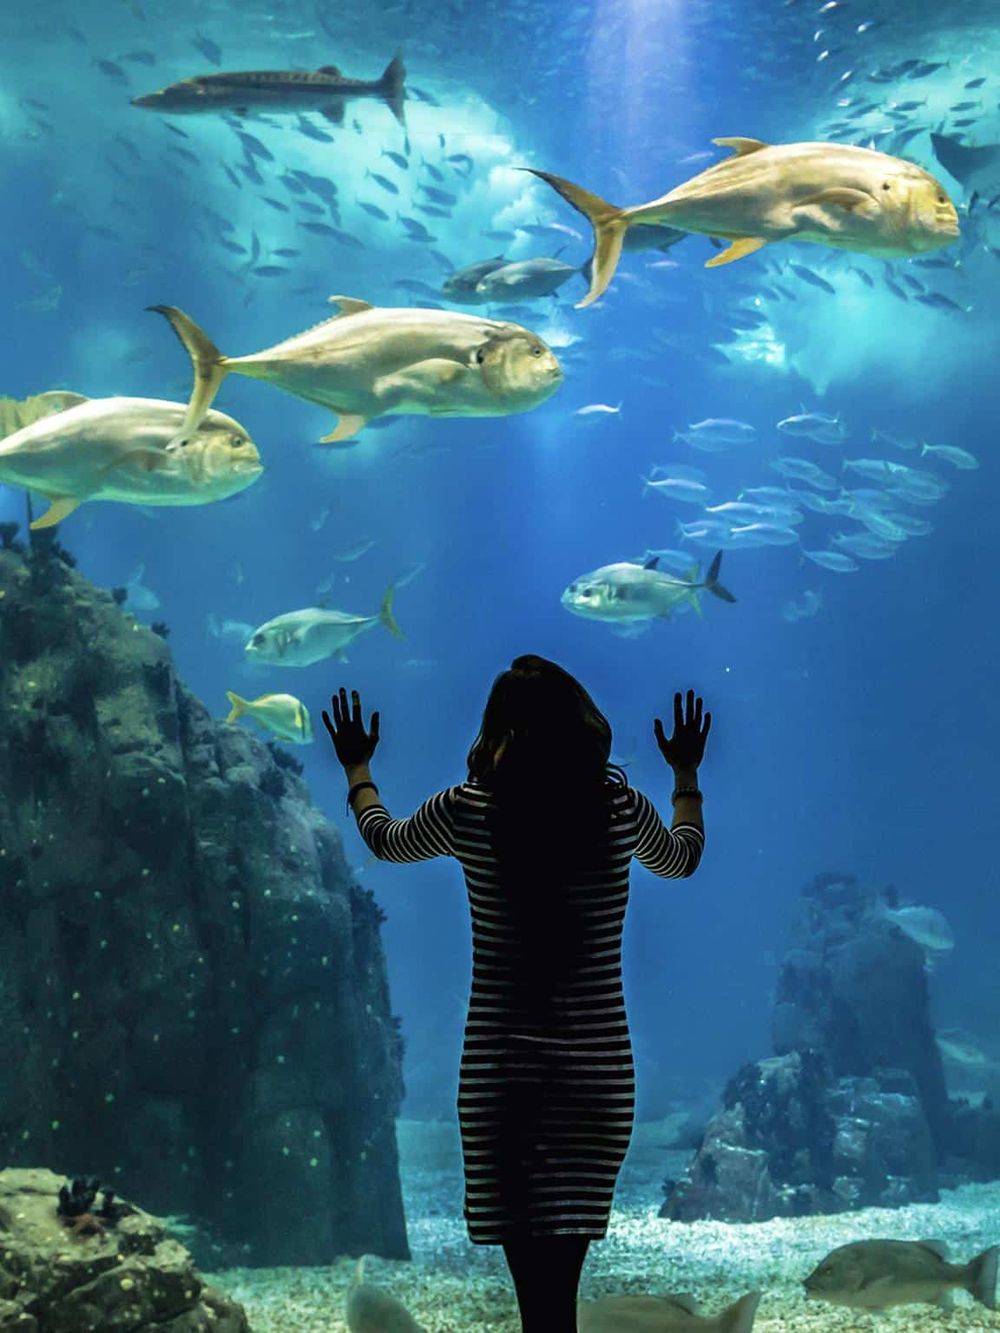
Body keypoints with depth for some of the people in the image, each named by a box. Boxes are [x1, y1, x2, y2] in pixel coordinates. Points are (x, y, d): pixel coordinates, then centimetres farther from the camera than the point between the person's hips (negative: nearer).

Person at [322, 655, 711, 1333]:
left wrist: (357, 768, 35)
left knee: (534, 1272, 2)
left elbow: (386, 839, 17)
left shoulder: (467, 810, -5)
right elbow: (681, 859, 21)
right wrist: (687, 775, 38)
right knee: (562, 1268, 9)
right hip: (599, 1068, 2)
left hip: (499, 1069, -2)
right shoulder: (620, 806, -2)